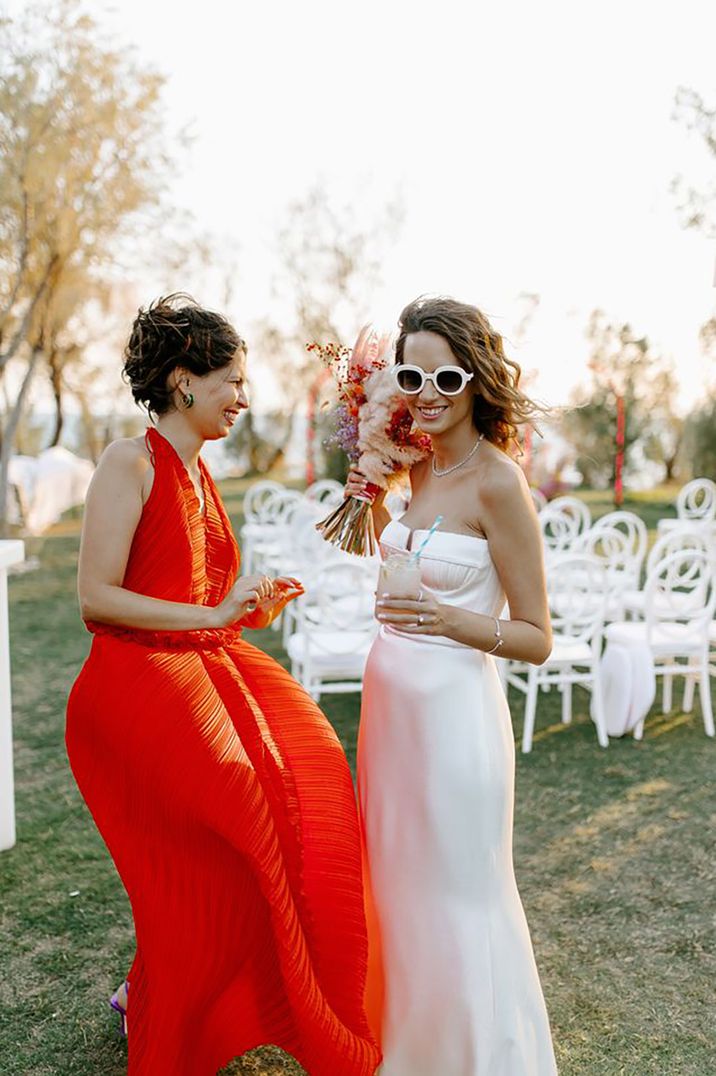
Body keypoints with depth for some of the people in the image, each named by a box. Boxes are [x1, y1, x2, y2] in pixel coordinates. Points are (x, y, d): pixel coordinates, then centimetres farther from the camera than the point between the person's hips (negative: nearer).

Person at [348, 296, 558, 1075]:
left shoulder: (497, 480, -17)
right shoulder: (420, 467, 5)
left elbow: (536, 638, -14)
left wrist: (451, 621, -30)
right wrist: (375, 505, 7)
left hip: (453, 711, -8)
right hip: (392, 699, 8)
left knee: (458, 898, 8)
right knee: (396, 885, 22)